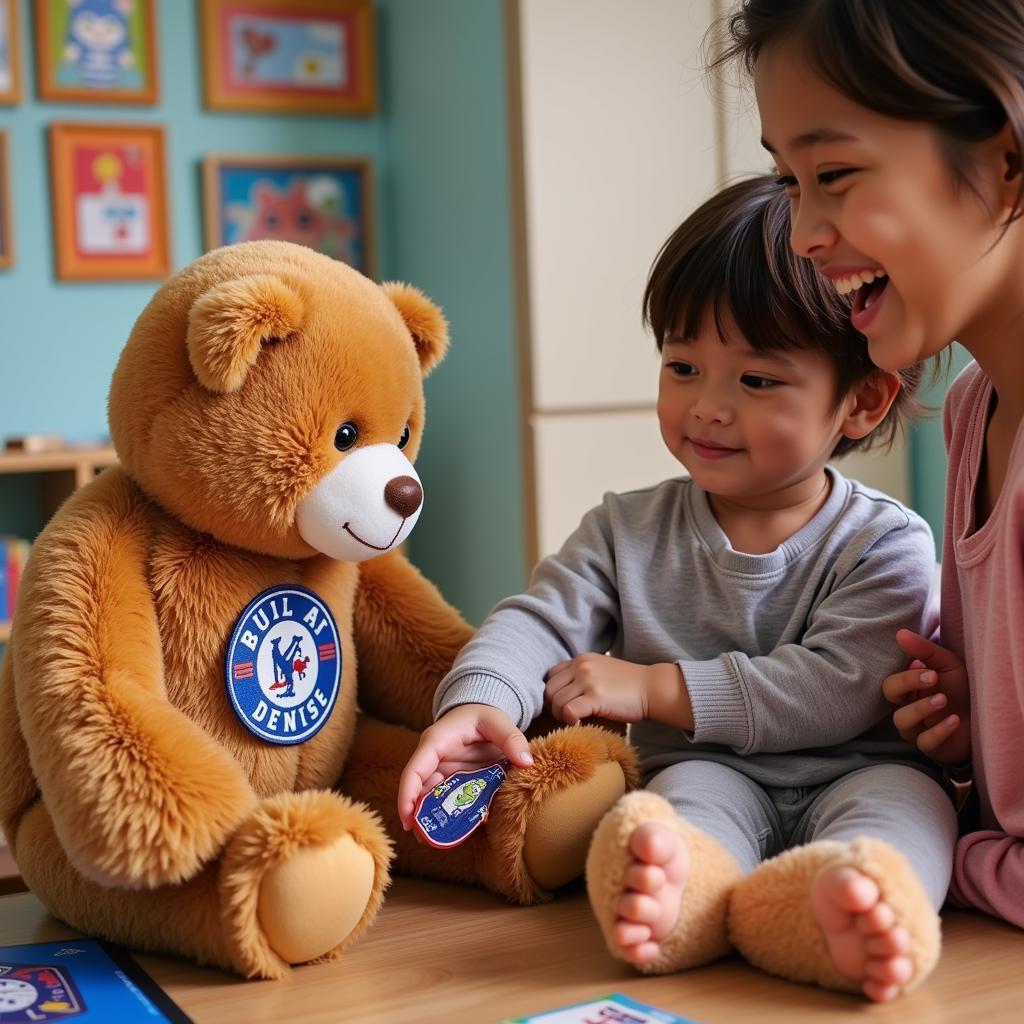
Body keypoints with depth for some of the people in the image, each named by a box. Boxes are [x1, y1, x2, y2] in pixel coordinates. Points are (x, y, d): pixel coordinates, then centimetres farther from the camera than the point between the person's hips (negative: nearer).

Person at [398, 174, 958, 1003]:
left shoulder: (884, 542, -3)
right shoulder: (628, 531, 10)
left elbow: (841, 685, -14)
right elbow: (540, 621, 1)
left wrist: (657, 686, -14)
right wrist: (478, 702, -23)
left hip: (851, 772, -1)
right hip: (704, 773, 2)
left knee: (903, 793, -31)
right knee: (692, 789, -30)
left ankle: (847, 899, -61)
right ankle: (687, 883, -60)